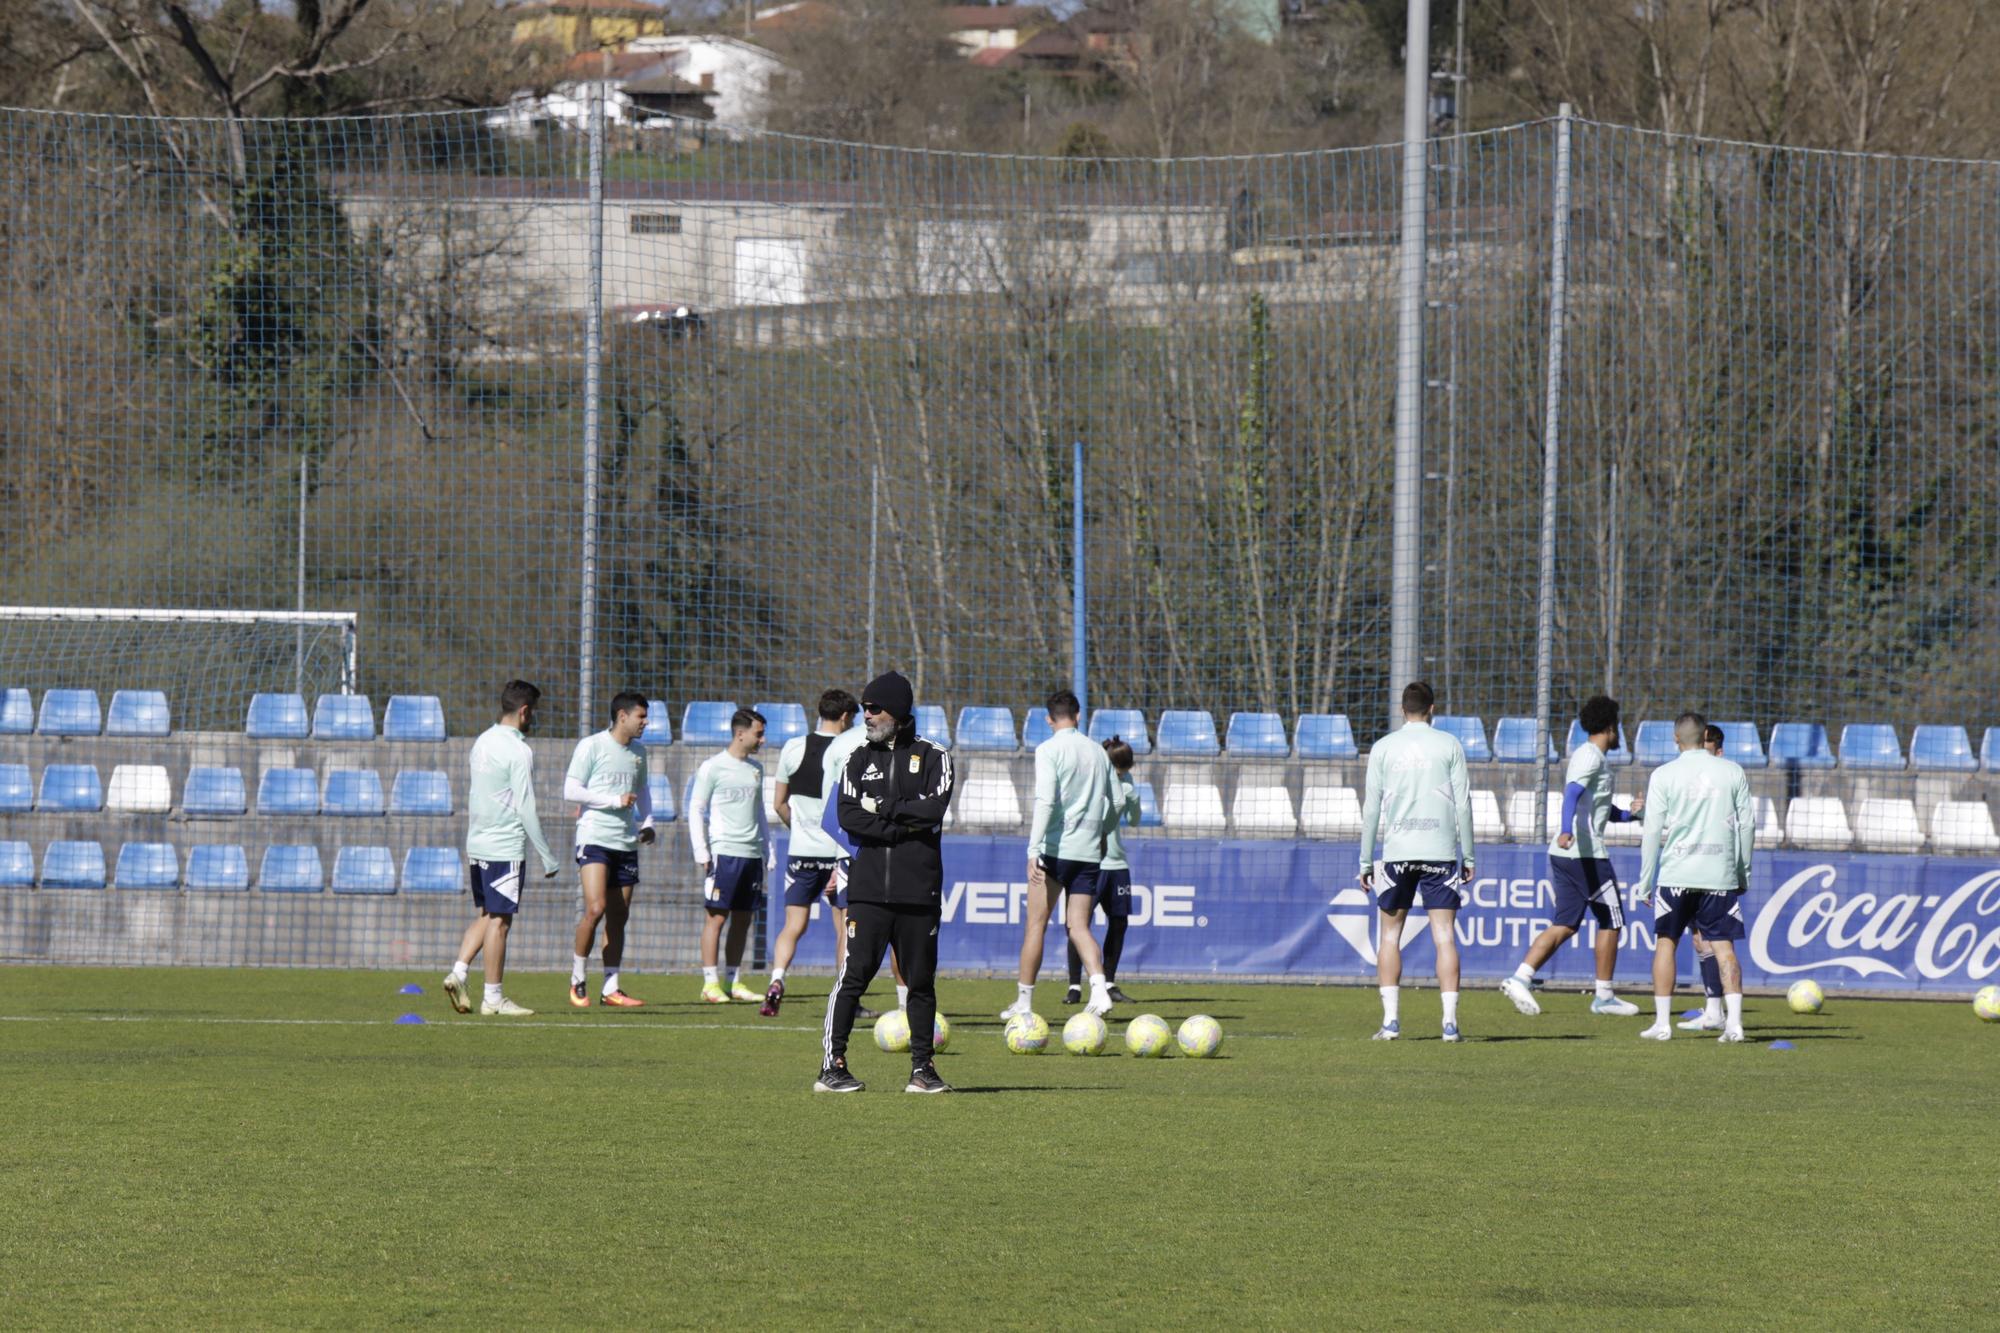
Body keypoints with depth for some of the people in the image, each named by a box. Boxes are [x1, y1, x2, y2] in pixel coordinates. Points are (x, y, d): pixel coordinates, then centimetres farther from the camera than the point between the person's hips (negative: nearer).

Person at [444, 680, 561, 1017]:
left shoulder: (482, 743, 11)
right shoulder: (518, 751, -13)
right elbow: (526, 809, -14)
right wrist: (547, 859, -10)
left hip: (478, 846, 8)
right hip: (506, 847, -8)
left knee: (486, 916, 16)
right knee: (499, 920, -2)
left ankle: (458, 972, 0)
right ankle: (493, 998, 1)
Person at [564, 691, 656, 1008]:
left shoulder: (638, 752, 14)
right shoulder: (591, 747, -6)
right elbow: (570, 790, -11)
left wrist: (647, 821, 13)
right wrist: (615, 801, -14)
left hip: (626, 842, 7)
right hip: (594, 839, -7)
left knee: (619, 917, 6)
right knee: (596, 908, -19)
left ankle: (611, 989, 10)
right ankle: (577, 979, -3)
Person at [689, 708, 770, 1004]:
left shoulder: (755, 769, 16)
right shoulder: (713, 767, -3)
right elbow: (695, 810, -3)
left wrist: (766, 849, 18)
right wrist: (702, 853, -9)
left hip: (752, 854, 6)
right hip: (723, 853, -6)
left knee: (743, 919, 7)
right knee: (717, 916, -7)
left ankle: (735, 982, 12)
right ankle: (710, 984, -8)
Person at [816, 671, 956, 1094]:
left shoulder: (933, 757, 6)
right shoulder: (859, 759, 12)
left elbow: (934, 809, -10)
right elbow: (849, 817, -2)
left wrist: (883, 809, -6)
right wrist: (905, 826, -10)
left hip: (919, 889, 0)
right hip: (869, 886, 0)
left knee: (921, 980, 4)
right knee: (854, 974, -7)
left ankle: (921, 1068, 12)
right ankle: (832, 1067, -6)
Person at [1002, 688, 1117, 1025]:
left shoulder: (1049, 750, -6)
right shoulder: (1098, 753, 12)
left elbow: (1045, 801, -17)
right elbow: (1108, 805, 15)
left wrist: (1034, 849, -20)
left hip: (1056, 848, -5)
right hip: (1089, 851, 5)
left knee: (1036, 924, 4)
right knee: (1079, 927, 6)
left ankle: (1024, 1002, 8)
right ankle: (1100, 989, -16)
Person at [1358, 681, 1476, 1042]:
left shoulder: (1383, 748, 5)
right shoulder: (1449, 745, 4)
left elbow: (1371, 808, 4)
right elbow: (1463, 803, 2)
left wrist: (1366, 862, 9)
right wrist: (1468, 856, 8)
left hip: (1397, 850, 0)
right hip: (1441, 850, 0)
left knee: (1390, 934, 10)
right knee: (1444, 934, -1)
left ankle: (1391, 1019, 1)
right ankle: (1450, 1021, -9)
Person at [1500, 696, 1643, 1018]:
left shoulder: (1585, 756, 21)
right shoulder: (1591, 757, -9)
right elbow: (1572, 792, -28)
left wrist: (1630, 814, 17)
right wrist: (1567, 830, -42)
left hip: (1564, 853, 9)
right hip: (1587, 854, -9)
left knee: (1564, 925, 6)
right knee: (1610, 921, 3)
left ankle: (1520, 979, -8)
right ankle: (1604, 996, 9)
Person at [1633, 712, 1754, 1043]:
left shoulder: (1663, 775, -1)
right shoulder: (1732, 773, 5)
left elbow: (1653, 830, -3)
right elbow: (1746, 825, 6)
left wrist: (1645, 880, 3)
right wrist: (1743, 872, 16)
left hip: (1676, 874, -1)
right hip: (1721, 875, 1)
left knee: (1666, 942, 9)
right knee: (1723, 946, 2)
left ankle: (1662, 1022, 5)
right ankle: (1733, 1021, -10)